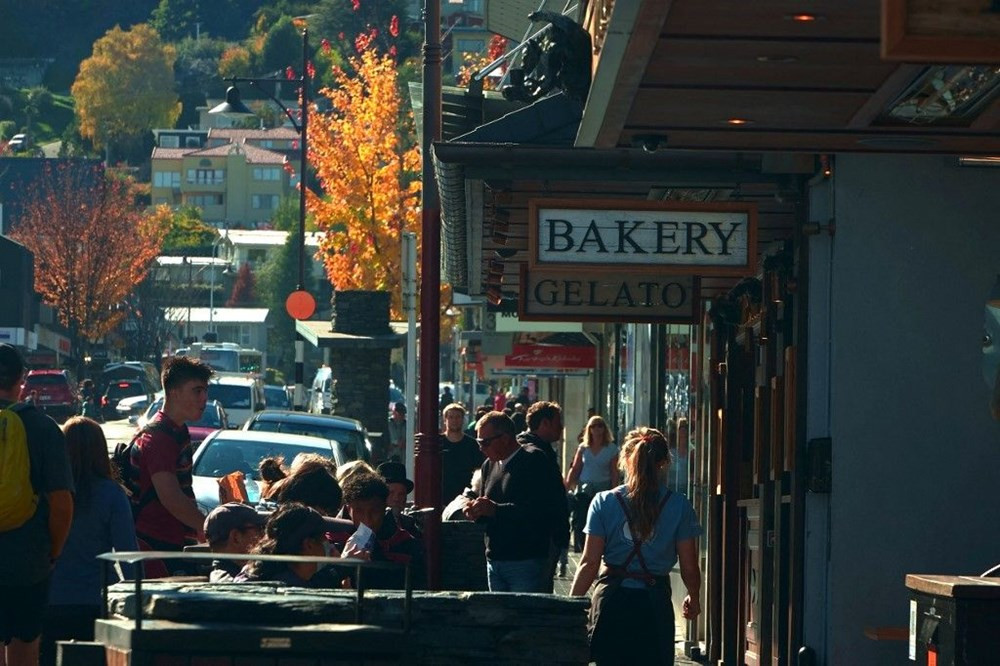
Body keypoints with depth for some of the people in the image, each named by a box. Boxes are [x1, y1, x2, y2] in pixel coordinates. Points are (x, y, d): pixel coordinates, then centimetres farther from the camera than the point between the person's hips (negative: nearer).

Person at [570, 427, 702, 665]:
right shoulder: (679, 506, -2)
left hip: (612, 602, 1)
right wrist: (693, 598, 21)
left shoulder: (604, 502, -2)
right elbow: (689, 566, 2)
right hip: (655, 605, -1)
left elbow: (590, 563, -5)